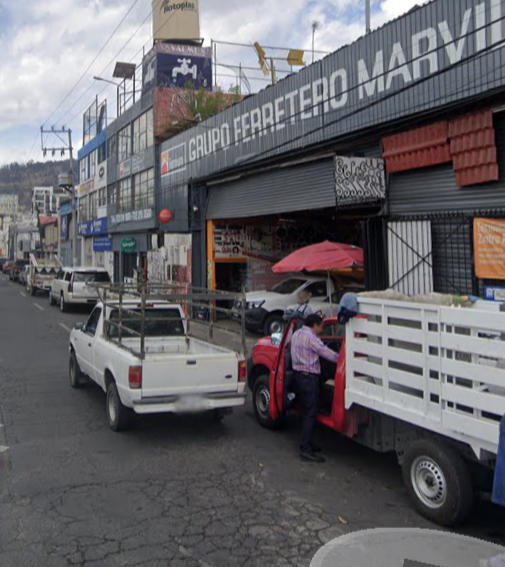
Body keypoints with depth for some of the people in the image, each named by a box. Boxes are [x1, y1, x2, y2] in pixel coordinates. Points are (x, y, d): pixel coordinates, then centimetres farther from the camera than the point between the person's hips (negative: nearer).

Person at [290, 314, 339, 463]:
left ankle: (307, 443, 25)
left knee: (306, 411, 17)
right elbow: (327, 353, -19)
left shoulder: (296, 334, 13)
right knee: (310, 413, -7)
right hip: (309, 377, -10)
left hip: (299, 375, 10)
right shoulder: (310, 337, -16)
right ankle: (306, 450, -8)